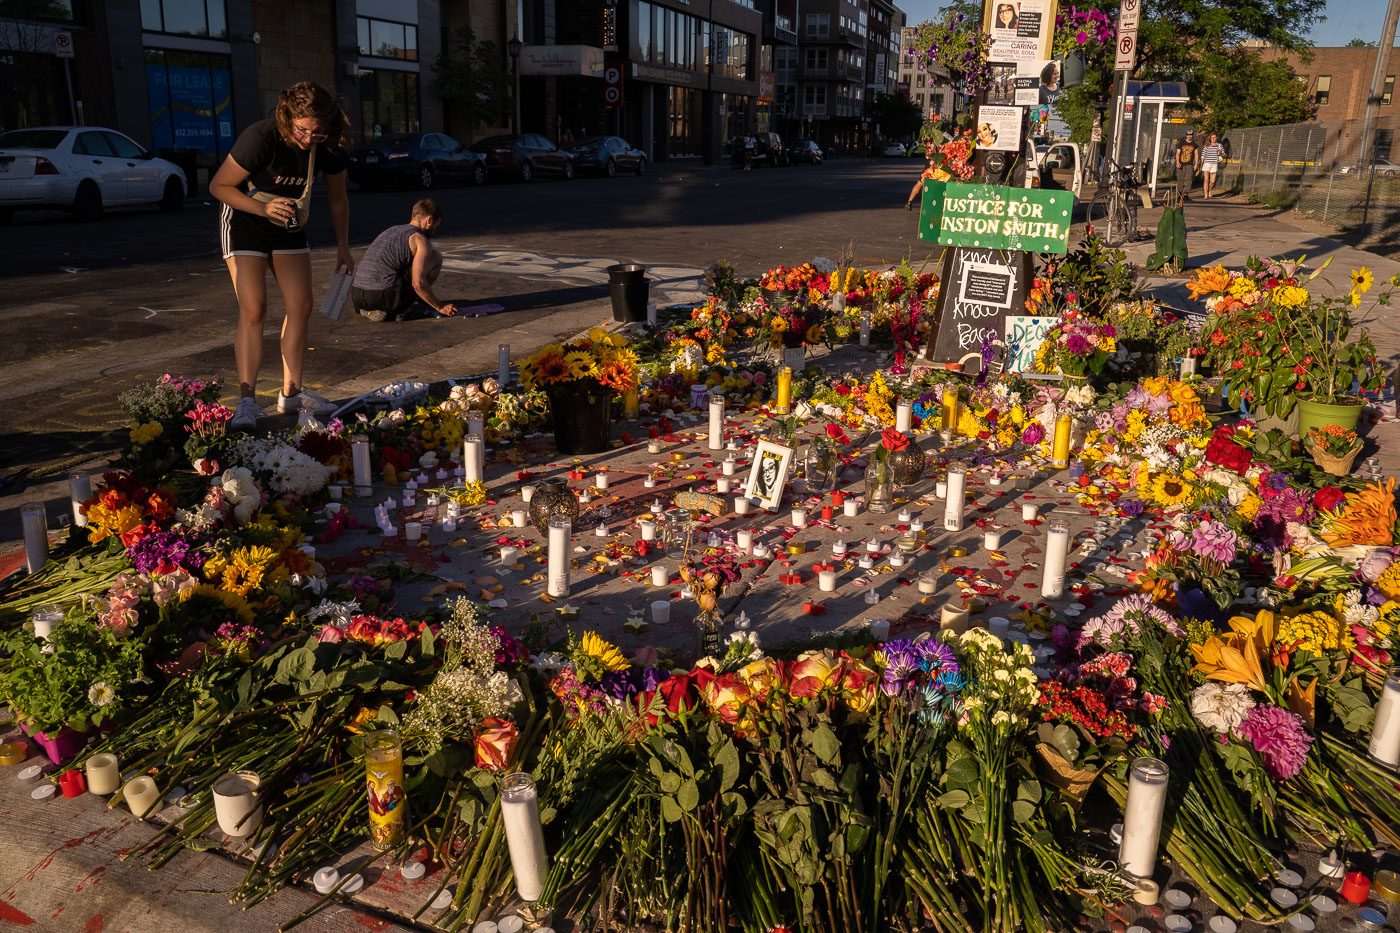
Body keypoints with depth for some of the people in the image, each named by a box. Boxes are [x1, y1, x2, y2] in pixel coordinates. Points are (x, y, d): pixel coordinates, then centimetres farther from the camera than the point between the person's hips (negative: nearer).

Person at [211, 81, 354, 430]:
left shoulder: (329, 148, -14)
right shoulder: (261, 138, -29)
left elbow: (338, 198, 3)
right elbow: (218, 185, -19)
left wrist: (343, 245, -3)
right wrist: (263, 208, -32)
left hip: (289, 226, 5)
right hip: (245, 221, -5)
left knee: (300, 306, -2)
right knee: (253, 309, -15)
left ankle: (291, 392, 8)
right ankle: (247, 400, -13)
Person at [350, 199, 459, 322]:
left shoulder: (389, 231, 27)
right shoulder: (420, 239, 1)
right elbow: (418, 283, -11)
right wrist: (439, 307, 4)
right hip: (383, 296, -7)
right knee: (436, 257, 8)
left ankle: (370, 310, 13)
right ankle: (402, 309, 4)